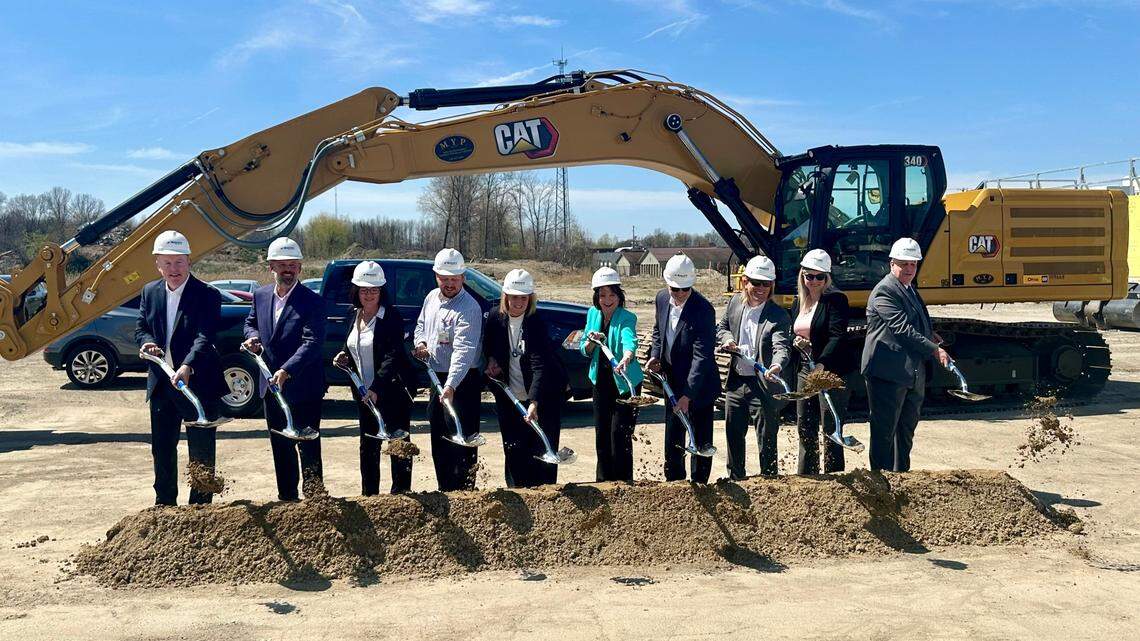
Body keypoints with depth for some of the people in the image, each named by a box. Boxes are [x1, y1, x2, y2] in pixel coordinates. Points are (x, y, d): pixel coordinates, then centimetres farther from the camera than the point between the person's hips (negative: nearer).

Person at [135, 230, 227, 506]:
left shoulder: (207, 295, -13)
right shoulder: (150, 292, 6)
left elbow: (204, 337, -23)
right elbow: (140, 327, 14)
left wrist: (187, 367, -39)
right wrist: (147, 342, -9)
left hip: (198, 383, -6)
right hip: (161, 384, 6)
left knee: (201, 452, 3)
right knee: (162, 449, 16)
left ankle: (200, 507, 15)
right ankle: (164, 505, 32)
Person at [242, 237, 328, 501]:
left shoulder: (312, 301, -15)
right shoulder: (261, 295, 4)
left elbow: (312, 342, -23)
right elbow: (251, 321, 22)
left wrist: (286, 371, -32)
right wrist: (252, 337, -1)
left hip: (303, 388, -6)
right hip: (271, 386, 6)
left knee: (308, 446, 0)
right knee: (280, 446, 16)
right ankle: (286, 498, 28)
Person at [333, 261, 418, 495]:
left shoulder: (391, 316, -15)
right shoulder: (355, 316, 7)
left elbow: (393, 356, -23)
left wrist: (376, 389, -31)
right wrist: (344, 355, 1)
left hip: (392, 391, -7)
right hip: (364, 392, 7)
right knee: (368, 445, 14)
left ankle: (400, 493, 10)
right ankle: (369, 494, 25)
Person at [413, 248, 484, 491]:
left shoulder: (469, 308, -20)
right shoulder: (431, 298, 7)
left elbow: (463, 350, -30)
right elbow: (421, 325, 24)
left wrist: (451, 386, -40)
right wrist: (420, 343, 1)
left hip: (462, 381, -8)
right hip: (436, 377, 8)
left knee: (461, 441, -6)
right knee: (438, 438, 16)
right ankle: (445, 491, 28)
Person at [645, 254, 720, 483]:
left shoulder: (703, 309, -24)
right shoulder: (662, 298, -3)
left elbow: (702, 357, -27)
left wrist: (687, 395, -32)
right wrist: (655, 355, -3)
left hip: (699, 386, -6)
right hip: (673, 382, 6)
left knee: (701, 440, 5)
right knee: (672, 438, 15)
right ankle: (673, 483, 30)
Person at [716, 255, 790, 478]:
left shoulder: (778, 316, -15)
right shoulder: (735, 302, 2)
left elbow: (781, 346, -28)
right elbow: (721, 327, 18)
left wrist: (777, 366, -49)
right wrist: (727, 339, -5)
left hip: (762, 386, -6)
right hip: (736, 382, 6)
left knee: (766, 439, 2)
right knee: (733, 433, 19)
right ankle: (736, 479, 38)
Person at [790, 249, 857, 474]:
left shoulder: (835, 300, -10)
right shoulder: (799, 303, 12)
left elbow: (837, 337, -20)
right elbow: (793, 334, 21)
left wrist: (822, 365, -32)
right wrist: (796, 342, -3)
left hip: (832, 371, -7)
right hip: (805, 370, 7)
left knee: (831, 430, -5)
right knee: (805, 426, 14)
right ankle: (805, 474, 27)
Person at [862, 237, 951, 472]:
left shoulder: (910, 289, 18)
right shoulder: (885, 291, -13)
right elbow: (903, 329, -21)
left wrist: (931, 335, 10)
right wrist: (934, 350, -20)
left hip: (912, 374, 10)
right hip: (888, 373, -10)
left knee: (906, 429, 17)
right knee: (884, 431, -2)